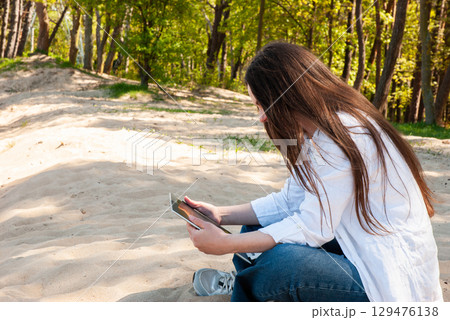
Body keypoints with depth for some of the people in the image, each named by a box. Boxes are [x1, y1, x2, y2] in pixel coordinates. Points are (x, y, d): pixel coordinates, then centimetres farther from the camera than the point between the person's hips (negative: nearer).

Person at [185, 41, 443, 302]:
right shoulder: (319, 134, 6)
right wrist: (222, 215, 2)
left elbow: (312, 228, -25)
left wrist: (225, 244, -22)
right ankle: (239, 283, 30)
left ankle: (241, 286, 5)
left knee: (280, 260, -28)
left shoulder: (342, 134, -24)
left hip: (394, 282, -9)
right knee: (259, 223, 7)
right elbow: (290, 202, 9)